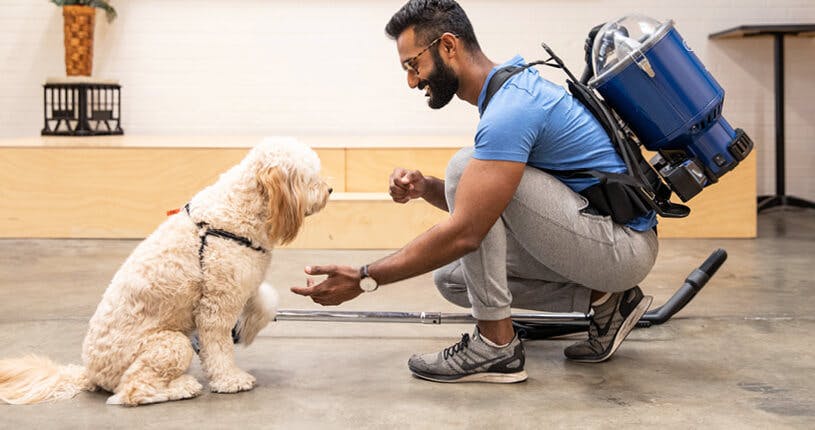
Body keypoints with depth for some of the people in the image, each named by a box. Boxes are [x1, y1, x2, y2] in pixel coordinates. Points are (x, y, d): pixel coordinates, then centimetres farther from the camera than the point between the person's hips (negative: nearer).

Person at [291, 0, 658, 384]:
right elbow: (469, 205, 17)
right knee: (452, 278, 9)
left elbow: (463, 232, -27)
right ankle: (604, 298, 10)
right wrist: (423, 188, -4)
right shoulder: (510, 91, 10)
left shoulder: (510, 110, -22)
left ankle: (497, 346, -13)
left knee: (466, 167, -20)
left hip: (624, 246, -10)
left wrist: (364, 279, -22)